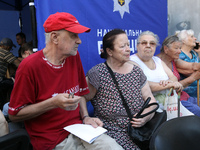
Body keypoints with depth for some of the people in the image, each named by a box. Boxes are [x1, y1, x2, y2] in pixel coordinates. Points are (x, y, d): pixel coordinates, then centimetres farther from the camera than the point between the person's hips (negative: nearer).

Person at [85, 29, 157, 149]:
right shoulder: (98, 73, -6)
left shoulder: (136, 71, 11)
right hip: (113, 133, -5)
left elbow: (151, 100, 10)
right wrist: (86, 118, -20)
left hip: (140, 130, 5)